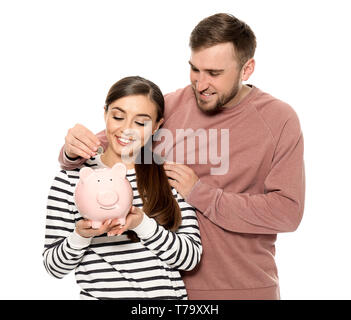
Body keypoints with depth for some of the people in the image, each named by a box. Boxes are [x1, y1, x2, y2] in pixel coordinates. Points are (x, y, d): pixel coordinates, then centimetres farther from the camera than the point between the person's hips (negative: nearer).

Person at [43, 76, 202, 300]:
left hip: (169, 292, 1)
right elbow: (54, 266, 3)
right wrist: (82, 235, -15)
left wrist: (142, 224, -15)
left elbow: (191, 257, -2)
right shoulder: (73, 177, 1)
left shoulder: (169, 175, 4)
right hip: (100, 293, 0)